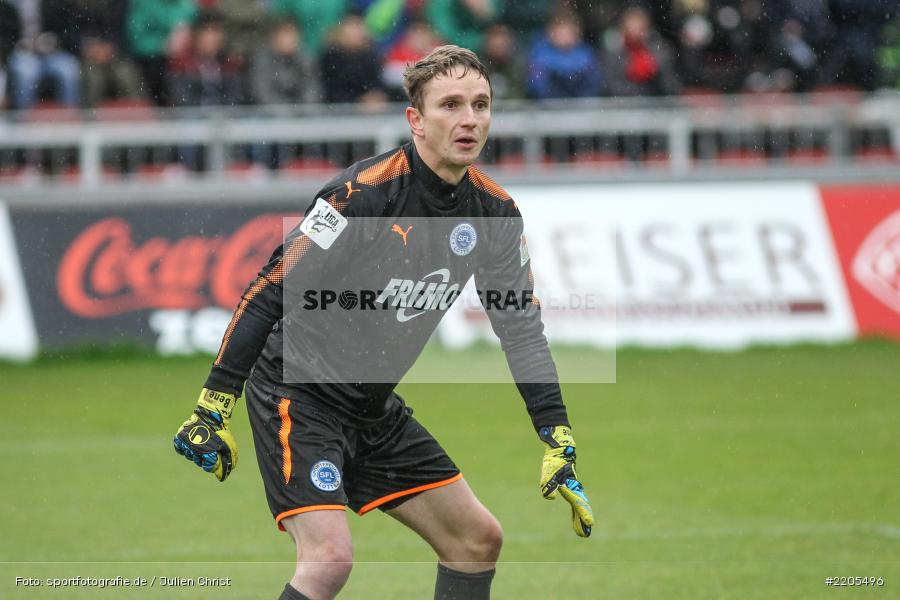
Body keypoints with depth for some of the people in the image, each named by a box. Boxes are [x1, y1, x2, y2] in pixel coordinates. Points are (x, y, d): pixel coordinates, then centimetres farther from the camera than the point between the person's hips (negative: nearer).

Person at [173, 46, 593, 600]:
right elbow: (270, 293, -22)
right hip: (298, 394, -8)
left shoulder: (494, 213, -2)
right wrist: (214, 408, -23)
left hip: (377, 408, 8)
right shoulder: (363, 193, -23)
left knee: (479, 539, 9)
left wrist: (559, 443, -2)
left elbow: (522, 329, 5)